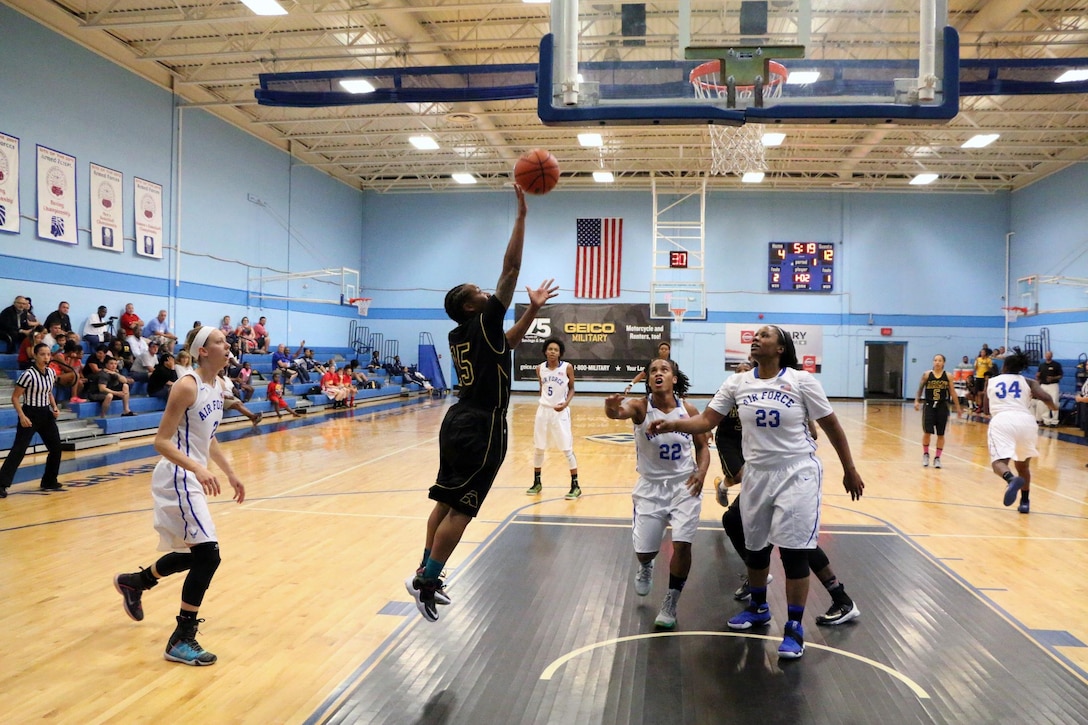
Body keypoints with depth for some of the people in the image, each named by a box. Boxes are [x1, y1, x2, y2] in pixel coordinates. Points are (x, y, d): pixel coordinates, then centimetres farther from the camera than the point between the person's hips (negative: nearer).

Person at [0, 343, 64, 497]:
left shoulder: (51, 373, 3)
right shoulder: (28, 374, -18)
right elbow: (15, 397, -13)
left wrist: (55, 407, 3)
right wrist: (22, 416, -21)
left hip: (46, 414, 7)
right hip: (30, 414, -7)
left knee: (56, 448, 10)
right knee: (18, 450, -11)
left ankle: (49, 482, 24)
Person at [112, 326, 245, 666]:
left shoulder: (215, 387, 9)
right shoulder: (187, 386, -17)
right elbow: (161, 441, -20)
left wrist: (230, 473, 21)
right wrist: (197, 468, -33)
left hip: (193, 480, 10)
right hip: (177, 478, -9)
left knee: (194, 554, 20)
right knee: (208, 555, -14)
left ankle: (134, 582, 46)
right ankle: (181, 641, -2)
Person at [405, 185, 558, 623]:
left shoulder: (460, 335, 12)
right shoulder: (482, 323, -10)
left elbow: (507, 342, 27)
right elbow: (511, 268, -13)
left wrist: (533, 308, 20)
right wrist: (522, 213, -9)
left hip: (458, 422, 9)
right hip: (481, 428, -9)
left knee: (446, 502, 14)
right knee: (461, 509, -4)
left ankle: (426, 575, 21)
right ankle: (426, 580, -1)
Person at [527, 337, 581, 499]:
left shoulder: (567, 367, -10)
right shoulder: (540, 368, 0)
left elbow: (571, 389, -1)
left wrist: (566, 403, -16)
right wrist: (544, 402, 14)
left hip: (560, 411, -4)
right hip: (543, 410, 4)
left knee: (567, 449, -3)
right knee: (538, 448, 11)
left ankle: (575, 486, 6)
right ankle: (537, 483, 26)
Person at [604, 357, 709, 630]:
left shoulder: (689, 410, -7)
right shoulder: (640, 406, -15)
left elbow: (702, 446, 5)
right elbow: (619, 412, -38)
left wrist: (701, 471, -15)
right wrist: (612, 407, -63)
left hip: (684, 484, 1)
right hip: (651, 486, 0)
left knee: (682, 544, -11)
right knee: (644, 549, 4)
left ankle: (670, 604, 10)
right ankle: (646, 566, 44)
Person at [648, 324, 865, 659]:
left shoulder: (802, 380, -10)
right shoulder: (737, 383, -1)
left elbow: (831, 425, -2)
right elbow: (706, 420, -5)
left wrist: (849, 470, 2)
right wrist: (671, 424, -22)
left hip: (797, 474, -4)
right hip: (756, 474, 4)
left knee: (794, 550, -3)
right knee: (756, 546, 16)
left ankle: (795, 628, 11)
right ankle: (758, 608, 39)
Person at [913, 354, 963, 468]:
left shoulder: (948, 376, -1)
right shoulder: (926, 374, -2)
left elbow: (953, 392, 5)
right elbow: (920, 388, 6)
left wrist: (957, 407, 6)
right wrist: (917, 401, -5)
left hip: (942, 406, 1)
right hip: (929, 405, -1)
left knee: (940, 434, 5)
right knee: (927, 432, -3)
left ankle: (937, 458, 17)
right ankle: (926, 454, 18)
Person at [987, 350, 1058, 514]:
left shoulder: (991, 382, 23)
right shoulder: (1028, 382, 20)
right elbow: (1046, 398, 3)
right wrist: (1054, 407, 24)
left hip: (1001, 421, -2)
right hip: (1025, 421, 2)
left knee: (999, 461, -11)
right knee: (1023, 465, 23)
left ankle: (1011, 479, -45)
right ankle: (1025, 502, 24)